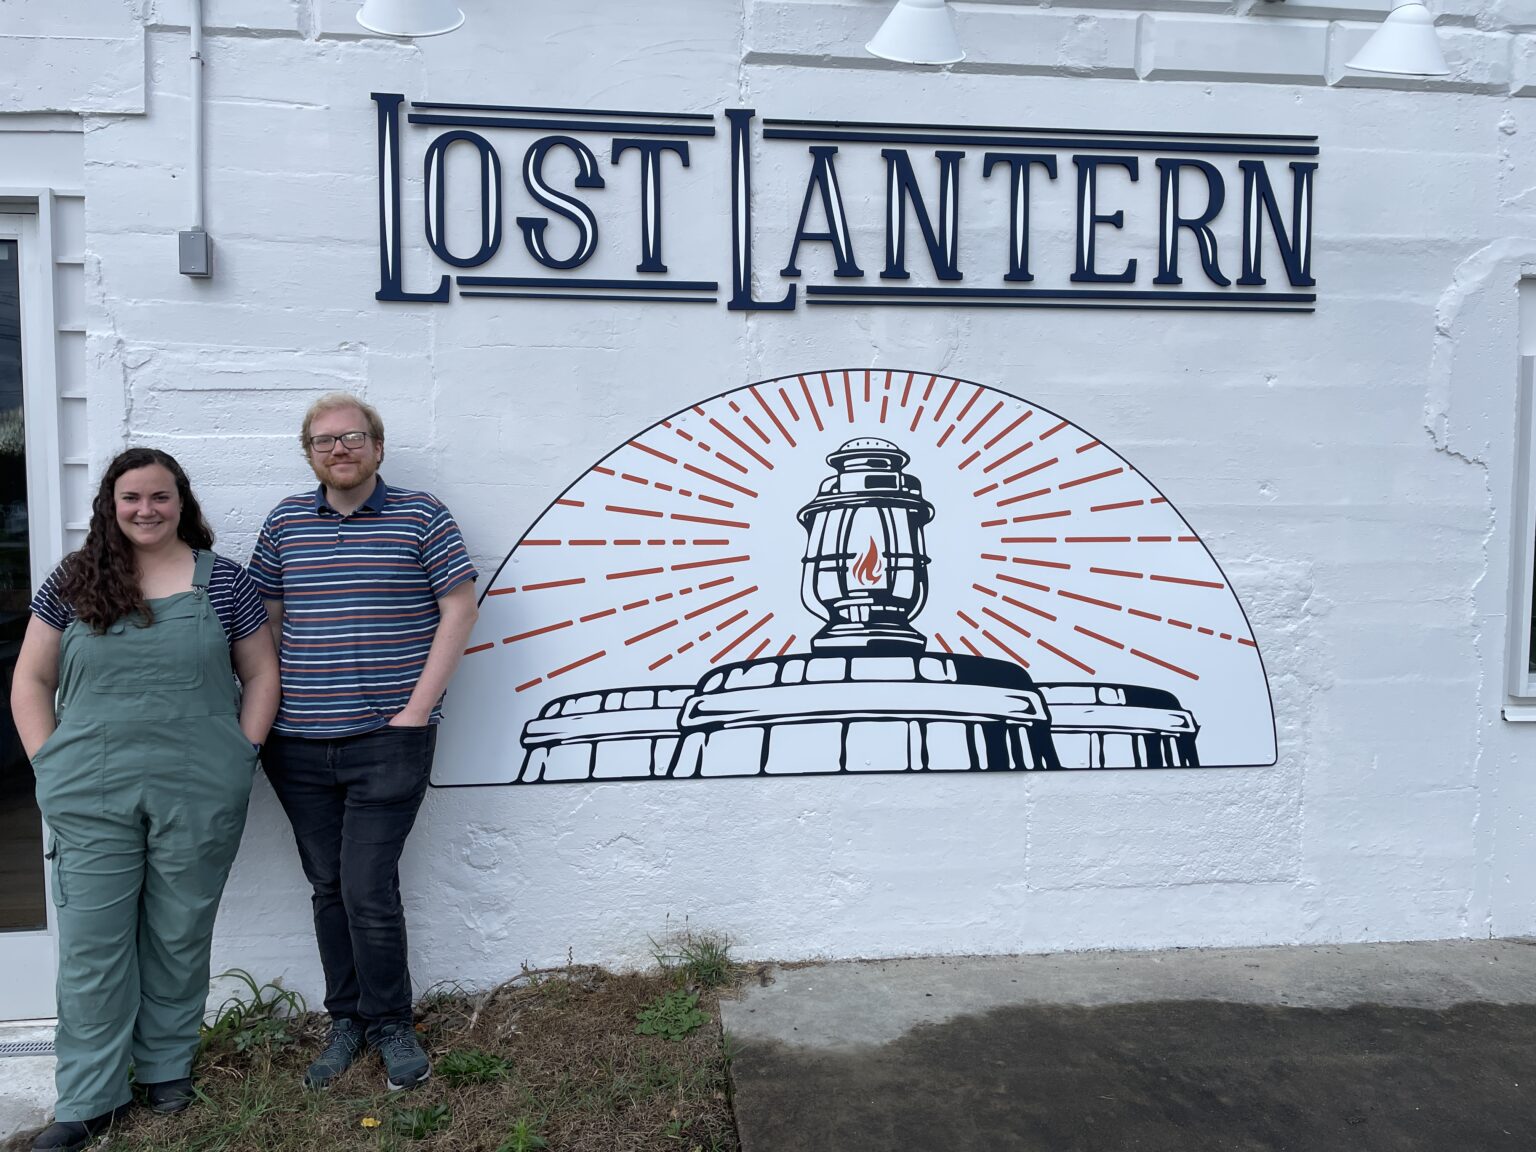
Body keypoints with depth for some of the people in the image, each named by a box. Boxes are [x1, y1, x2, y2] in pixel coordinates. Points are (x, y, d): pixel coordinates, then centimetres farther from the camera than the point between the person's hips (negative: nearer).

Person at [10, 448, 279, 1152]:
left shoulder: (223, 581, 3)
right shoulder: (72, 583, 6)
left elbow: (261, 674, 6)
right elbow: (30, 682, 10)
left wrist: (239, 756, -2)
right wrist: (51, 766, 1)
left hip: (198, 798, -1)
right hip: (90, 802, 1)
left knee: (179, 937, 11)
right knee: (91, 945, 6)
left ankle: (168, 1067, 31)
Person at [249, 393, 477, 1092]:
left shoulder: (421, 516, -1)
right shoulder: (286, 522, 9)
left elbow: (459, 606, -4)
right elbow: (263, 618, 13)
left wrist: (418, 707, -9)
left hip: (388, 741, -4)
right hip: (298, 745, 4)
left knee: (368, 890, -4)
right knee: (328, 886, 13)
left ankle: (390, 1024, 17)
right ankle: (347, 1020, 29)